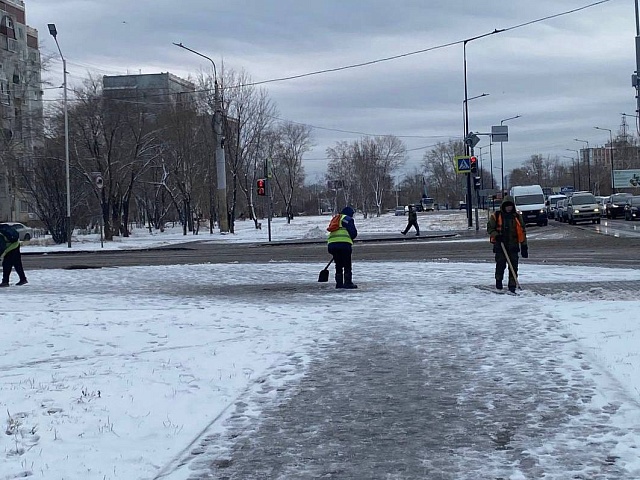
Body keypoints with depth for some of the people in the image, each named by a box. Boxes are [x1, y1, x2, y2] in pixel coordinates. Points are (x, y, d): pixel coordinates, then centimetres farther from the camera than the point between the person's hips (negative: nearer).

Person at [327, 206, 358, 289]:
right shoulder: (348, 219, 5)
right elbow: (353, 233, -2)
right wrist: (350, 238, 19)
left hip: (331, 244, 6)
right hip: (344, 244, -6)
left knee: (338, 265, 14)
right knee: (347, 265, 0)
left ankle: (339, 283, 12)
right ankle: (348, 282, -3)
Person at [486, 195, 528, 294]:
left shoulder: (517, 217, 8)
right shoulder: (496, 216, 3)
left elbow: (522, 232, 11)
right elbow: (490, 228, 6)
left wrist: (524, 245, 7)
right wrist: (496, 235, -12)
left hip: (513, 246, 1)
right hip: (500, 245, -1)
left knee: (514, 267, -2)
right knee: (500, 265, -4)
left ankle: (512, 287, 3)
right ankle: (498, 280, 21)